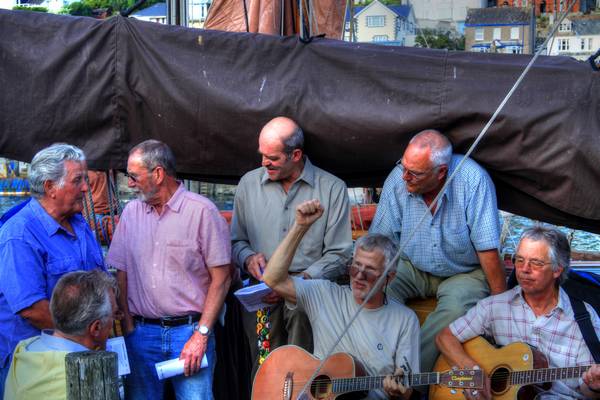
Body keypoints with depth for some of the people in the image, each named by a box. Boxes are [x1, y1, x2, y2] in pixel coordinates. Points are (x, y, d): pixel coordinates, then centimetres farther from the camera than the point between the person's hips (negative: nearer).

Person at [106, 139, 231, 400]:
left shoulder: (201, 210, -6)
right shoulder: (131, 212, 9)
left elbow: (221, 279, -7)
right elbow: (121, 274, 11)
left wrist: (201, 335, -11)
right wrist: (128, 326, 1)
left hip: (189, 330, -4)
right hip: (141, 332, 4)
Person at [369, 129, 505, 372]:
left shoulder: (472, 180, -25)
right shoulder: (398, 180, -14)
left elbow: (488, 250, -21)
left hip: (464, 273, -3)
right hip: (411, 268, 3)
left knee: (456, 310, -34)